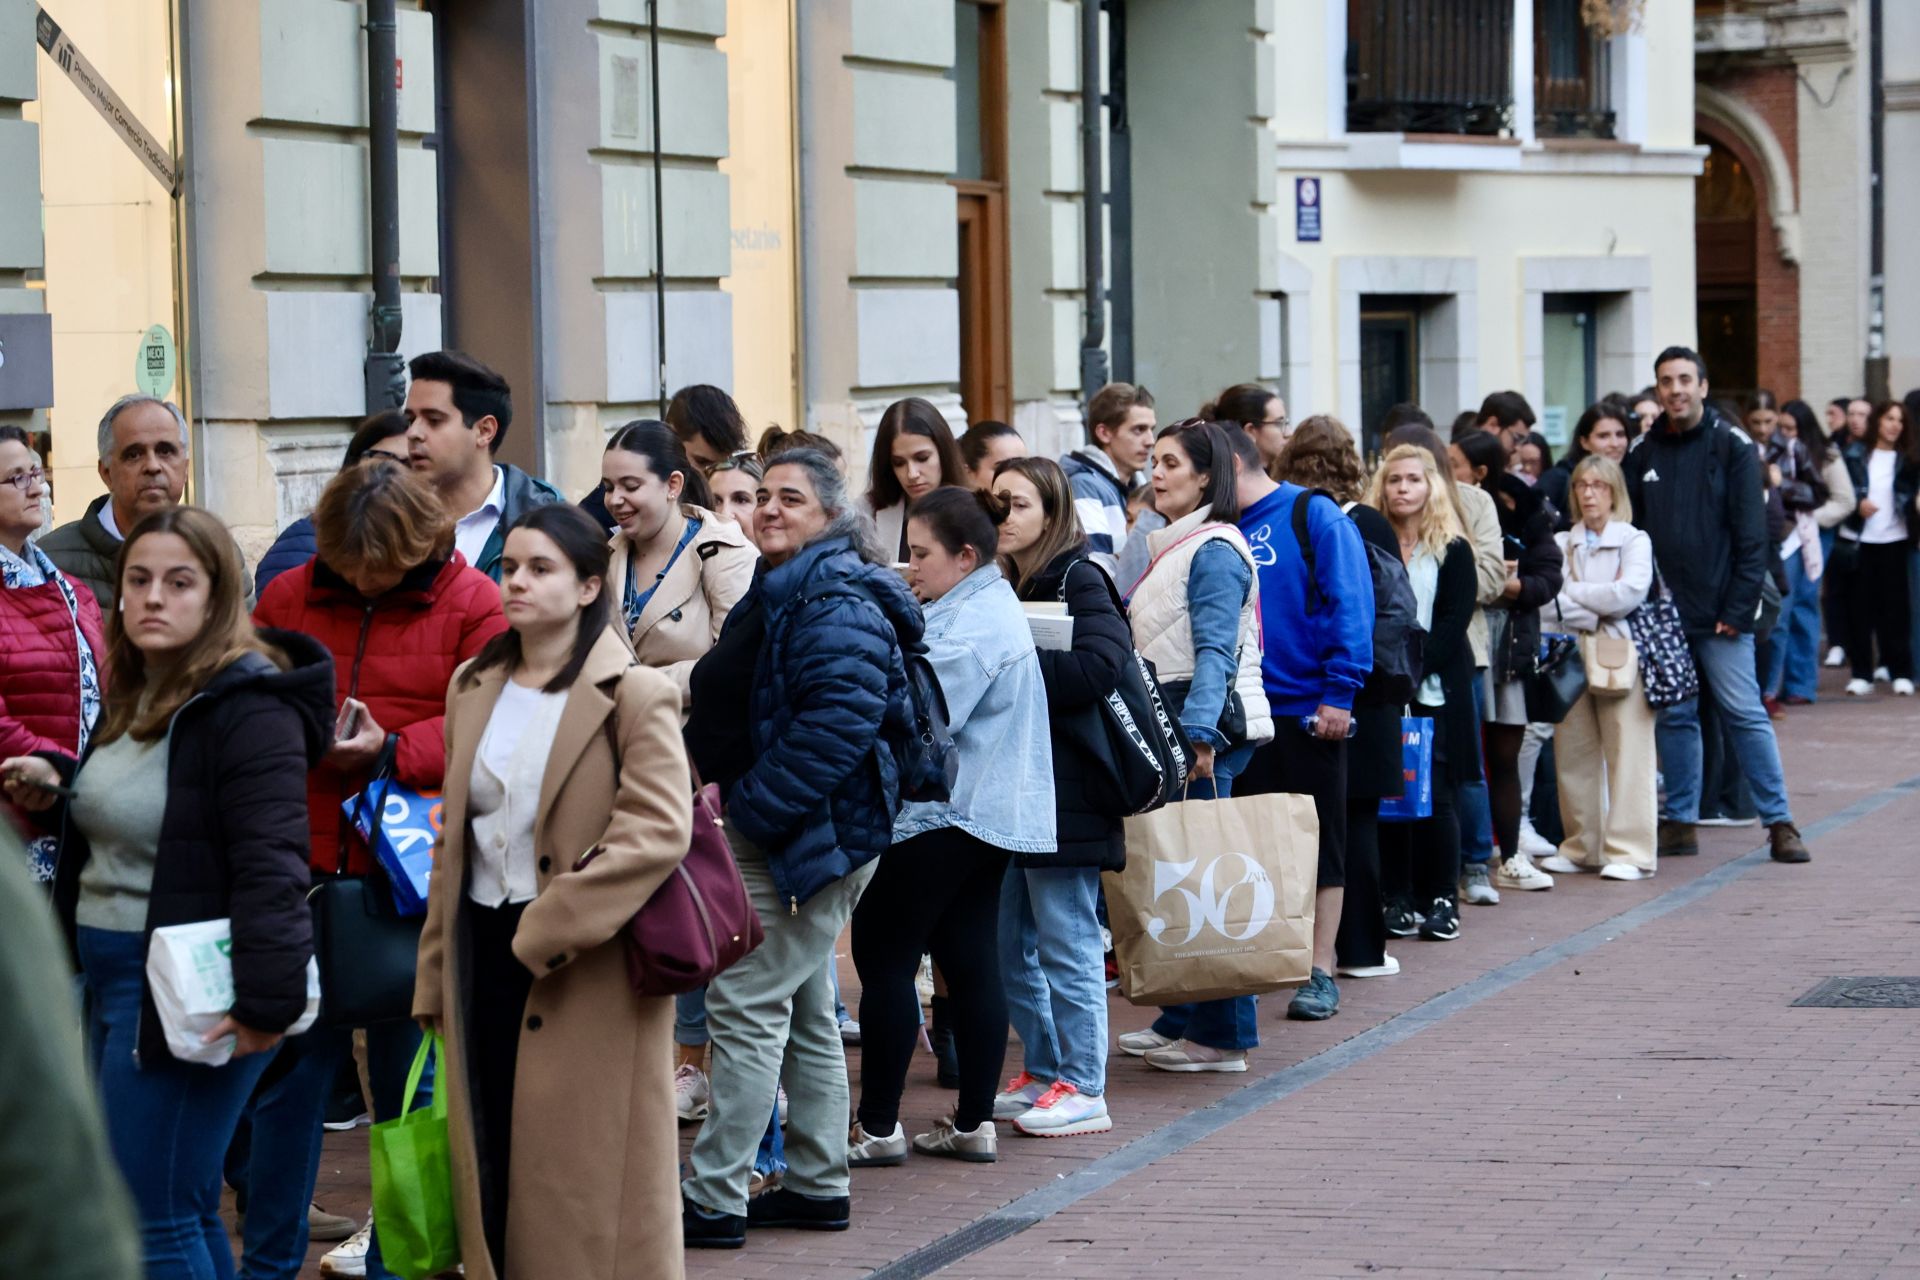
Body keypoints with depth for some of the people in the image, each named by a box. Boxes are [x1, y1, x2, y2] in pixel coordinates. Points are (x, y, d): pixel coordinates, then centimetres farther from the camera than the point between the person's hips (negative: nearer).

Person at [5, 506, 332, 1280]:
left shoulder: (245, 707, -16)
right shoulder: (135, 697, 13)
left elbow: (268, 866, -22)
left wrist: (267, 1001, -26)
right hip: (111, 979, 9)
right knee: (183, 1209, 16)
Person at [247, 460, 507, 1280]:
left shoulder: (472, 606, -2)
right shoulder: (288, 596, 8)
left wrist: (392, 750, -18)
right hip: (302, 868, 3)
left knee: (409, 1074, 7)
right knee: (289, 1065, 6)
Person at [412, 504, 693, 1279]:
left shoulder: (634, 695, -8)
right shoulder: (473, 688, 12)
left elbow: (659, 831, -19)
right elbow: (453, 840, 16)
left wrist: (551, 928, -19)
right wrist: (436, 974, 12)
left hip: (588, 974, -6)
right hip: (484, 948, 6)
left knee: (586, 1180, -2)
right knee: (491, 1172, 8)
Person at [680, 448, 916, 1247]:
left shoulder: (835, 601, -16)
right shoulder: (778, 591, 16)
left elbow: (838, 720, -27)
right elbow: (728, 709, 25)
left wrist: (751, 805, -23)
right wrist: (713, 778, 8)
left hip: (806, 836, -11)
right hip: (769, 833, 11)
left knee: (745, 1008, -9)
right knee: (804, 1014, 15)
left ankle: (713, 1200, -6)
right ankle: (818, 1185, 23)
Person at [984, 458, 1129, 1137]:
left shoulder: (1078, 581, -8)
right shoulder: (1001, 583, 17)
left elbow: (1098, 666, -23)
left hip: (1062, 793, -8)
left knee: (1065, 942, -4)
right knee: (1009, 944, 12)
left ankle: (1083, 1089, 2)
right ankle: (1041, 1073, 23)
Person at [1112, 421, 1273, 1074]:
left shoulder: (1215, 551, -11)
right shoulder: (1172, 547, 19)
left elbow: (1215, 652, -20)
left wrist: (1200, 734, -29)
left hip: (1206, 726, -10)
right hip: (1173, 724, 10)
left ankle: (1221, 1034, -6)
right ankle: (1182, 1020, 17)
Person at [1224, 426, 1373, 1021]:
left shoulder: (1313, 516, -6)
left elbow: (1349, 605, -11)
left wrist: (1339, 692, -16)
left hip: (1308, 709, -5)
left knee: (1319, 840, 3)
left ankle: (1319, 974, 7)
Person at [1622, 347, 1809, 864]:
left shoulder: (1732, 446, -2)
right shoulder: (1643, 452, 9)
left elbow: (1751, 535, -5)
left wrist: (1738, 608, -11)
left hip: (1719, 613, -4)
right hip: (1662, 613, 4)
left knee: (1746, 714, -5)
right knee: (1674, 717, 7)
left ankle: (1779, 822, 0)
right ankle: (1679, 821, 13)